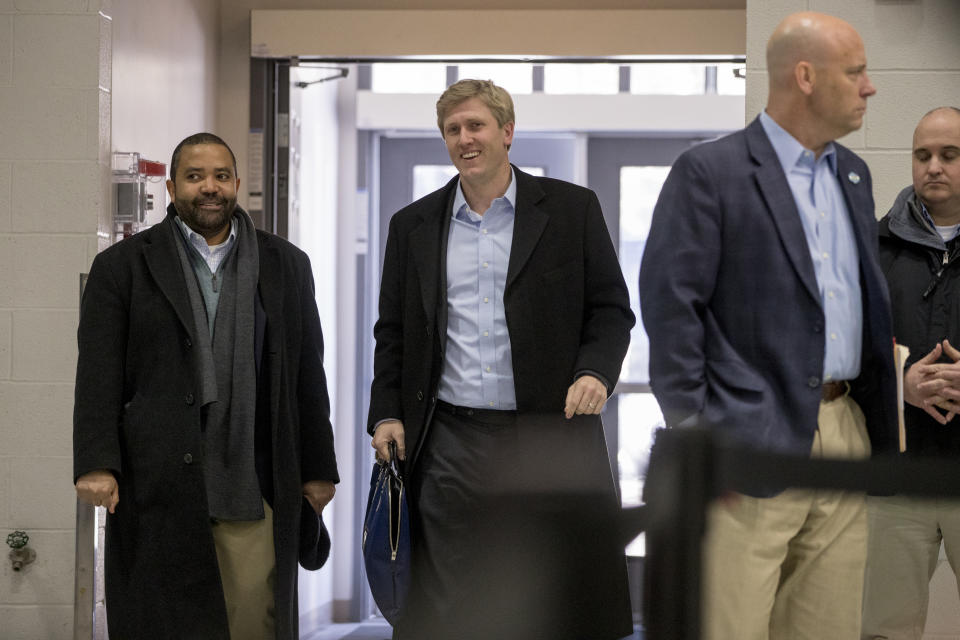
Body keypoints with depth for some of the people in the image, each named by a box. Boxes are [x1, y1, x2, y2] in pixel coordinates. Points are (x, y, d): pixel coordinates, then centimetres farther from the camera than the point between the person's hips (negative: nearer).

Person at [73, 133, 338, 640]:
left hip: (255, 493, 1)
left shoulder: (286, 266, 14)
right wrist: (96, 464, -10)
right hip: (158, 493, -1)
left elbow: (308, 375, 14)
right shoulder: (122, 267, 7)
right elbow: (99, 378, 1)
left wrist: (318, 469, 11)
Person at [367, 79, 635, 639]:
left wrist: (596, 371, -13)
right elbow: (394, 333, 16)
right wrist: (387, 414, 5)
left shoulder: (572, 209, 5)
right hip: (449, 444, 2)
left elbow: (611, 309, 5)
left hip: (550, 439, -2)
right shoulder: (414, 225, 13)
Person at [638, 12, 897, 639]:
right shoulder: (710, 171, -6)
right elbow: (670, 304, -10)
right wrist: (693, 432, -13)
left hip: (845, 439, 7)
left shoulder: (853, 174, 17)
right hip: (754, 445, -7)